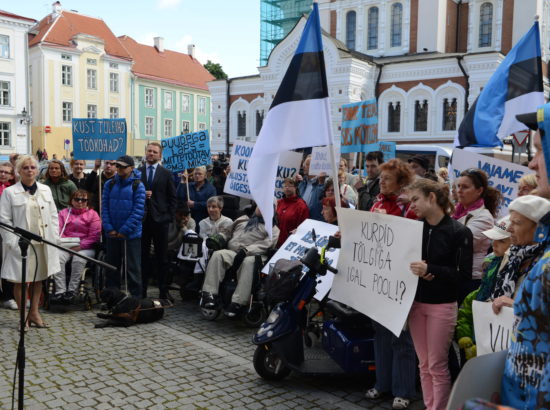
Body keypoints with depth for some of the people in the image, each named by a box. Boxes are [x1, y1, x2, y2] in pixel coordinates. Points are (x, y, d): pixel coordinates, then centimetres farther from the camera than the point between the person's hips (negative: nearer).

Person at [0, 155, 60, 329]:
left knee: (38, 278, 11)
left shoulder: (45, 190, 10)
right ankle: (23, 315, 14)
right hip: (21, 244, -4)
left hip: (42, 243, 4)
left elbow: (53, 215, 11)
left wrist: (54, 236, 3)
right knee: (20, 280, 4)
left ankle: (34, 312, 22)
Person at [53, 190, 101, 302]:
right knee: (57, 257, -29)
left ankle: (72, 290, -26)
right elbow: (58, 231, 8)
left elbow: (94, 236, -1)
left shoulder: (92, 214, 10)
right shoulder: (64, 213, 19)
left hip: (85, 248, -2)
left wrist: (80, 246, -13)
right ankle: (60, 290, -29)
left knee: (79, 259, -34)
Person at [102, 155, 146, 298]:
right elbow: (104, 207, 4)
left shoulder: (138, 185, -5)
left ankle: (135, 297, 11)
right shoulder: (110, 185, 7)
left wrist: (125, 230, -14)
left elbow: (139, 210, -10)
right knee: (112, 267, 13)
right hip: (112, 234, 4)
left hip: (131, 234, -4)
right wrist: (109, 228, -8)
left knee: (133, 268, 1)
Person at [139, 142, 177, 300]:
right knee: (142, 256, 6)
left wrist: (170, 216, -4)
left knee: (162, 256, 4)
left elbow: (172, 197, 4)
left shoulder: (166, 174, 5)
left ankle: (163, 290, 10)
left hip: (160, 219, -1)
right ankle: (142, 289, 14)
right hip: (142, 219, 1)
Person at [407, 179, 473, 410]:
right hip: (415, 302, 4)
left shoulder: (459, 232, -9)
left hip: (442, 306, -4)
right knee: (423, 364, 11)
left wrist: (430, 270, -22)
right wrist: (417, 273, -14)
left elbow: (463, 274, -11)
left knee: (437, 365, 3)